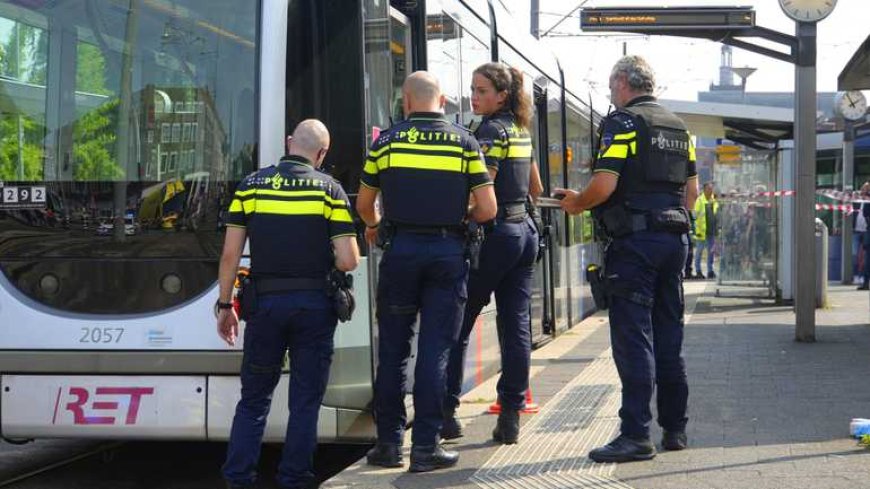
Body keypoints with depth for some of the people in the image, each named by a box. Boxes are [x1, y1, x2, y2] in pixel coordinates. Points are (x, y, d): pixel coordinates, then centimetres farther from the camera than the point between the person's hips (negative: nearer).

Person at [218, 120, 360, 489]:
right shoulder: (328, 189, -2)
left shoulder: (250, 186, 2)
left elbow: (230, 255, 0)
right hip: (314, 305, -1)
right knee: (305, 400, 8)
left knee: (254, 398, 12)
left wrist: (225, 305, 8)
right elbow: (348, 261, -7)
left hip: (264, 302, 1)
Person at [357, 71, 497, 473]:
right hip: (448, 252, 0)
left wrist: (375, 226, 32)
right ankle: (425, 446, 3)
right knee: (435, 352, 3)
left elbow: (364, 205, 10)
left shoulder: (386, 141, 2)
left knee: (392, 351, 10)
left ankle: (389, 443, 13)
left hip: (400, 250, 0)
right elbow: (487, 210, -2)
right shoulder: (464, 142, 1)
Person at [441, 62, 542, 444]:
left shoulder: (491, 131, -11)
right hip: (525, 230, 8)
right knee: (516, 326, 5)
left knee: (457, 325, 0)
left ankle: (446, 412, 1)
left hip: (495, 233, -8)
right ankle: (511, 416, 7)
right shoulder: (521, 130, 14)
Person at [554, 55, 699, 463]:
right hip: (674, 238, 8)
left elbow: (605, 184, -17)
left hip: (634, 241, -8)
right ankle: (674, 428, 18)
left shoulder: (622, 122, -7)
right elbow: (692, 190, 18)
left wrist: (577, 203, 0)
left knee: (633, 338, -7)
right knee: (668, 337, 13)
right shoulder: (678, 126, 16)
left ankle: (636, 436, -9)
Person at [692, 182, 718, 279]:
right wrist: (697, 230, -15)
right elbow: (696, 216, -9)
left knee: (711, 251, 9)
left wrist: (717, 227, 10)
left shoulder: (715, 201, 11)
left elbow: (717, 216, 18)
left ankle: (710, 271, 15)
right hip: (702, 231, -5)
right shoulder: (699, 201, -6)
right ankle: (698, 271, 7)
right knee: (699, 251, 1)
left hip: (712, 231, 5)